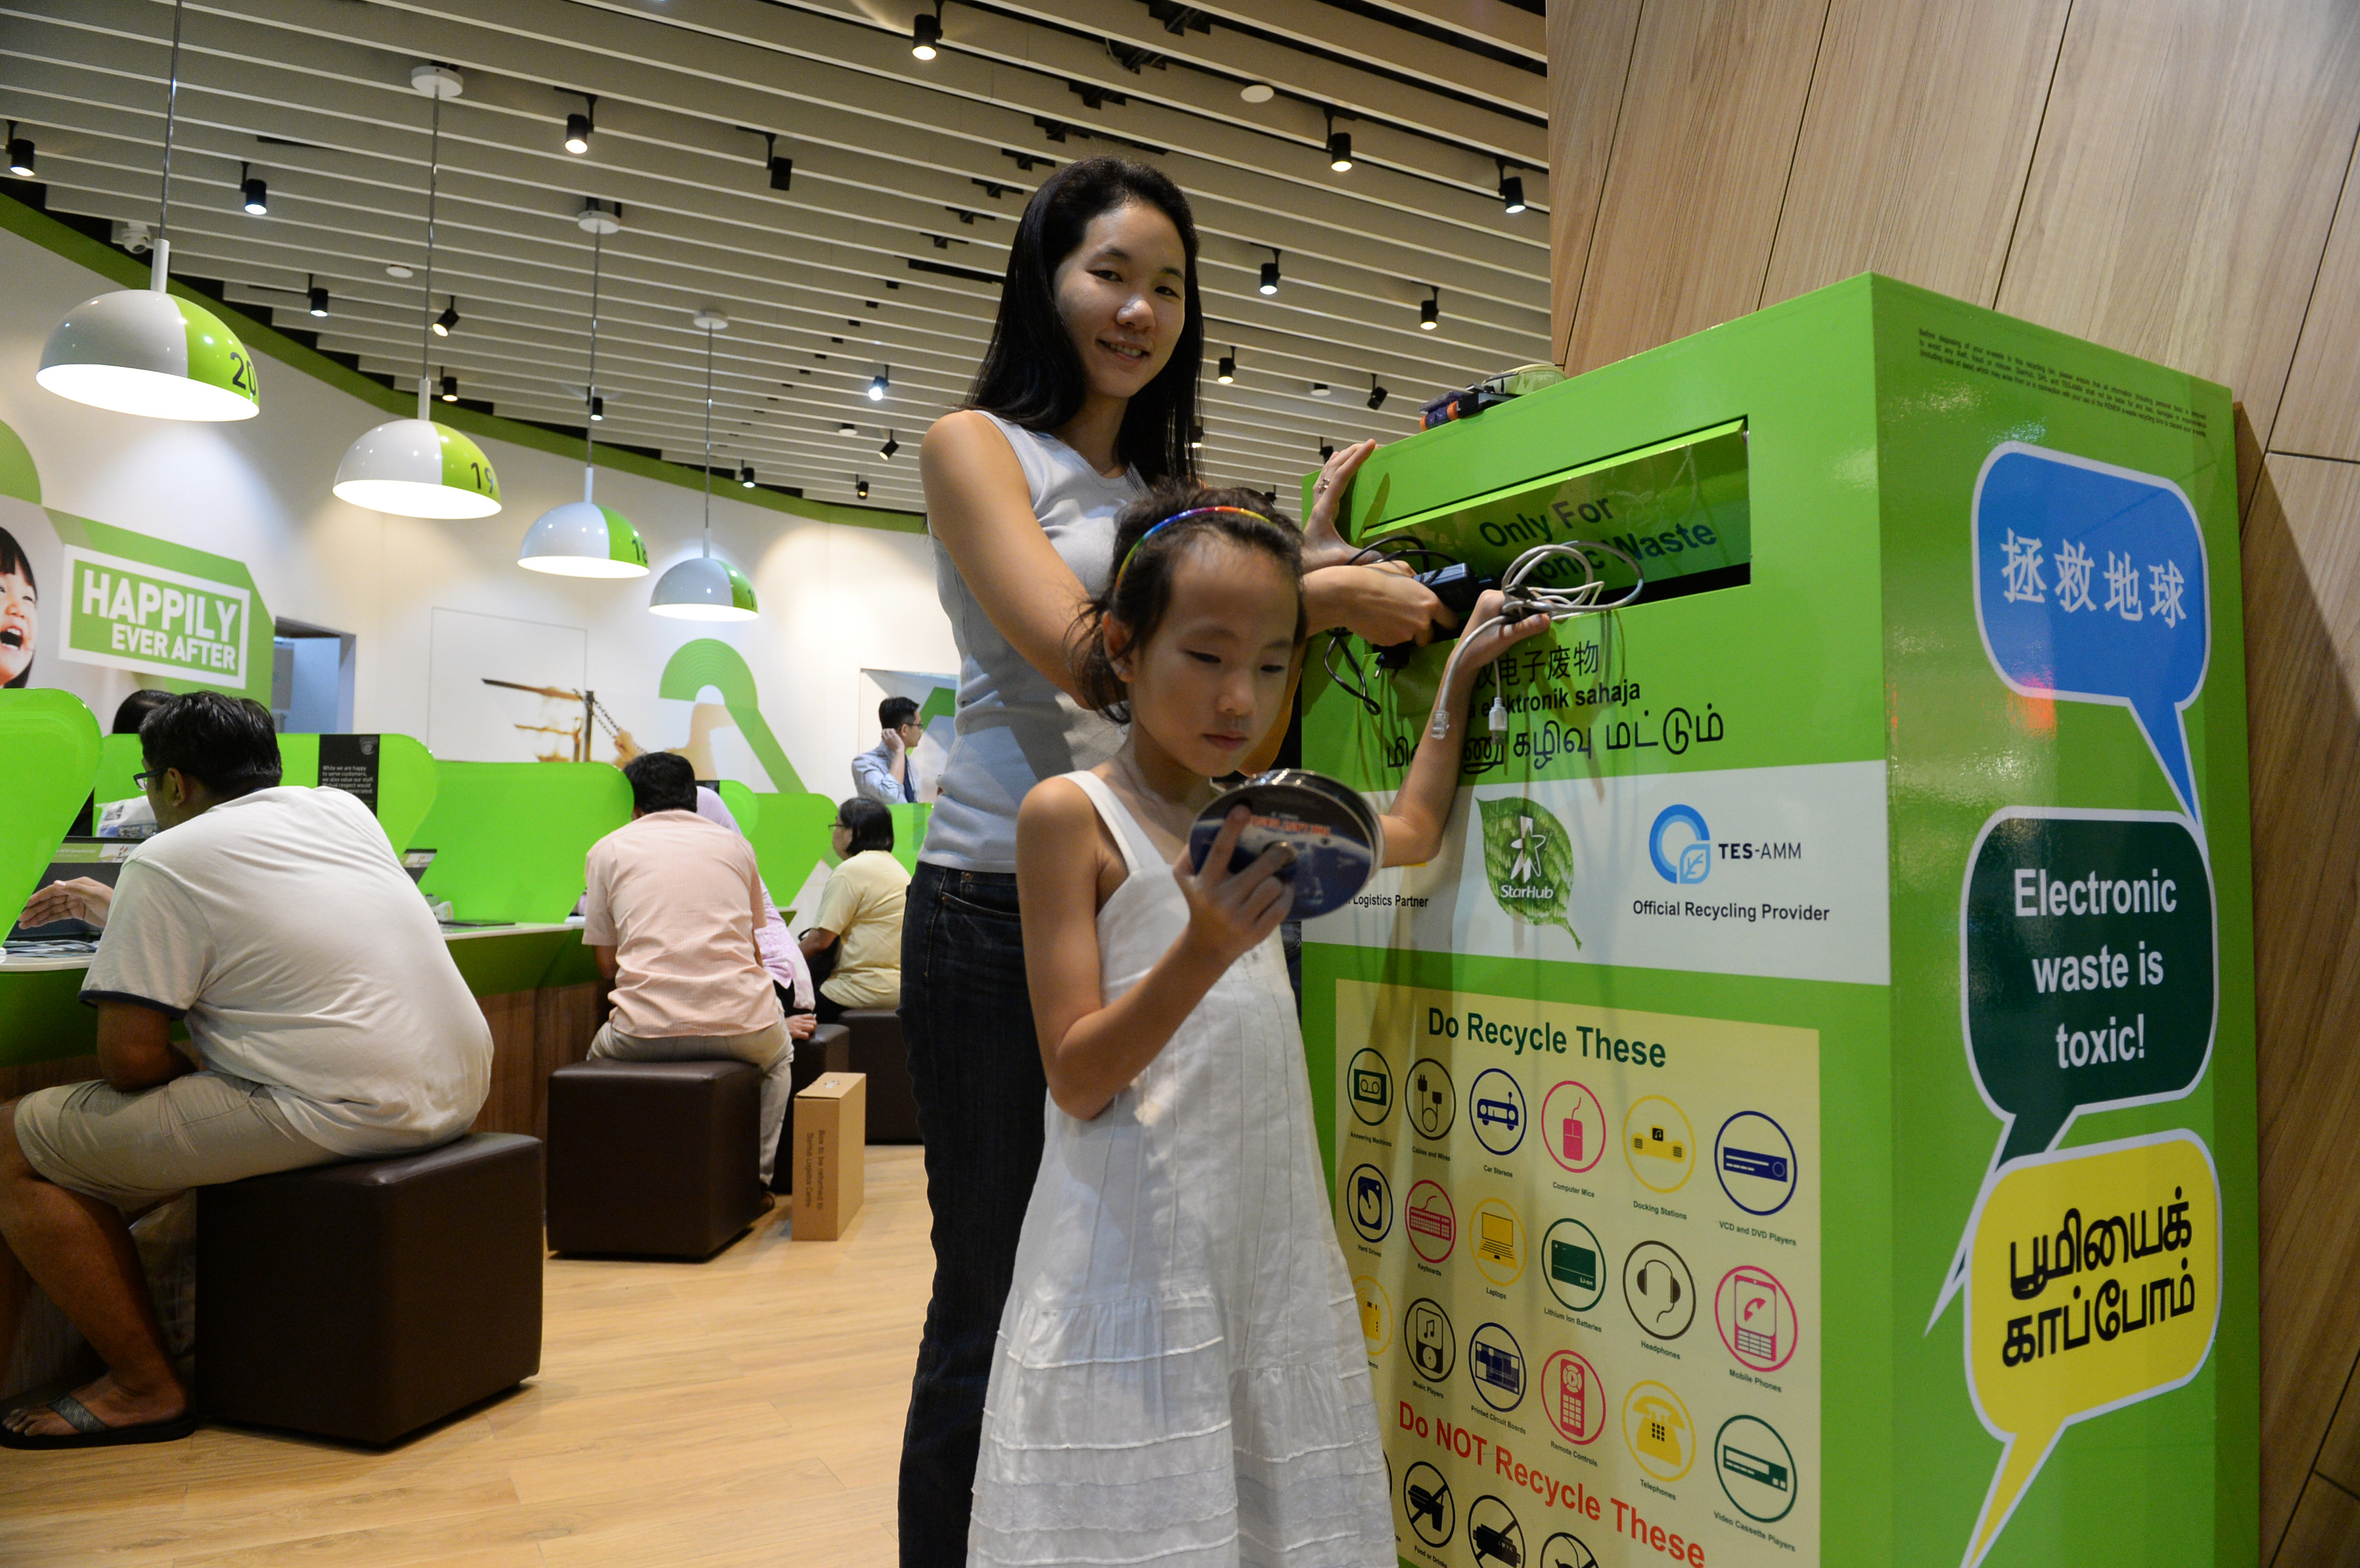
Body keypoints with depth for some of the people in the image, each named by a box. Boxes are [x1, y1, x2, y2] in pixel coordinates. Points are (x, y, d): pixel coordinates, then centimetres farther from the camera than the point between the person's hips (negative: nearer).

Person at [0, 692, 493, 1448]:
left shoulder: (167, 861, -6)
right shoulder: (343, 810, 15)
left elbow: (130, 1061, -10)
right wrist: (118, 913, 43)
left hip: (339, 1115, -9)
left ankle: (147, 1387, 7)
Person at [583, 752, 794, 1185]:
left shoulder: (608, 849, 12)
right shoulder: (735, 845, 16)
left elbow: (606, 963, 15)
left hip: (645, 1033, 0)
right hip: (742, 1026, 1)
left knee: (600, 1055, 35)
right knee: (778, 1056, 36)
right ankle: (756, 1174, 27)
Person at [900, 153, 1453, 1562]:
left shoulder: (1167, 487, 19)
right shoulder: (976, 446, 1)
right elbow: (1080, 653, -16)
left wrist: (1309, 544, 4)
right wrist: (1318, 590, -13)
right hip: (1006, 905, -5)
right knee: (997, 1301, 3)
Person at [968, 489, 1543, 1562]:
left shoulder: (1256, 821, 9)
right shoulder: (1070, 814, -10)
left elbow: (1412, 833, 26)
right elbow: (1076, 1080, -14)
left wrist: (1459, 675, 25)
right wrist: (1204, 952, -28)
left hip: (1270, 1228, 6)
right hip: (1138, 1254, -6)